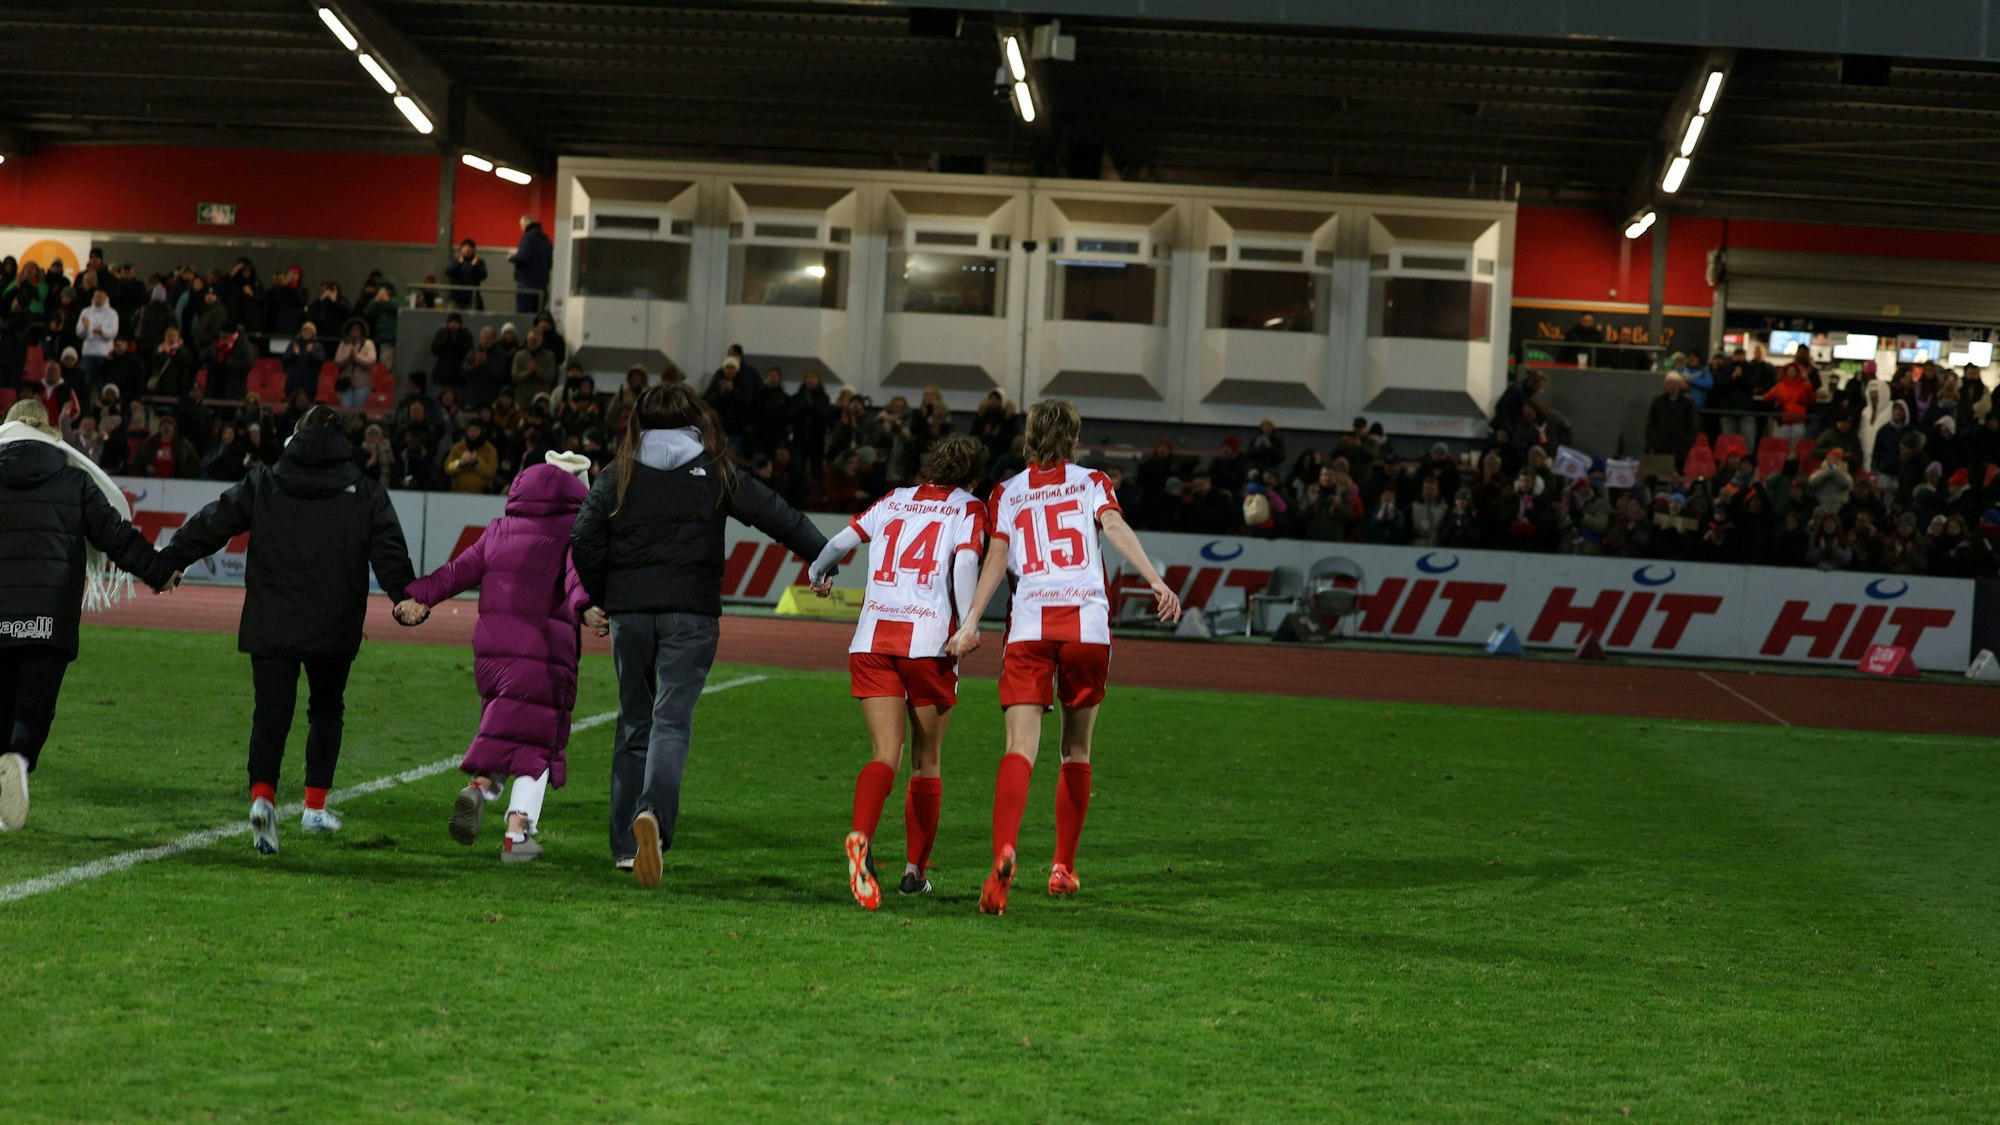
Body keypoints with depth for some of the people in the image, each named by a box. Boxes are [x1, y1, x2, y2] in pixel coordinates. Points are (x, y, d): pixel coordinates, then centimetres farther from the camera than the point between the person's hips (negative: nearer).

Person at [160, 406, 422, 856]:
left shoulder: (263, 484, 4)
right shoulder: (364, 493, 3)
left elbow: (212, 523, 7)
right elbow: (388, 549, -8)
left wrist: (171, 561, 17)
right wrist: (403, 595, -15)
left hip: (271, 625, 0)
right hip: (333, 629, 0)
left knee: (270, 713, -2)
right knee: (326, 710, 18)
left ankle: (262, 797, -25)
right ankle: (316, 807, 19)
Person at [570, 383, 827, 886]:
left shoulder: (618, 477, 5)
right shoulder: (716, 475, 2)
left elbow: (584, 542, -1)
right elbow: (778, 516, 3)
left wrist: (597, 599, 12)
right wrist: (827, 557, 13)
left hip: (629, 610, 2)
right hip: (690, 612, -2)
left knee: (635, 723, 13)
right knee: (672, 720, -7)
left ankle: (627, 844, 16)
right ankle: (652, 813, -33)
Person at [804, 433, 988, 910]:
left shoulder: (894, 500, 16)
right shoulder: (968, 509, 6)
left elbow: (840, 542, 18)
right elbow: (966, 563, -12)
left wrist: (819, 575, 38)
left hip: (872, 641, 3)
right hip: (928, 642, -3)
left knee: (887, 754, -5)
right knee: (926, 762, 13)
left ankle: (861, 838, -34)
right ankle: (915, 870, 17)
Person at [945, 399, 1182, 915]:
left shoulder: (1006, 492, 14)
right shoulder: (1091, 482, 12)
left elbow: (997, 557, 3)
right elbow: (1115, 528, -5)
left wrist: (970, 623, -2)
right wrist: (1157, 583, -15)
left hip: (1029, 626, 0)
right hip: (1088, 624, 0)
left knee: (1020, 749, -10)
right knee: (1076, 750, 16)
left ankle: (1003, 852, -34)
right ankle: (1063, 868, 20)